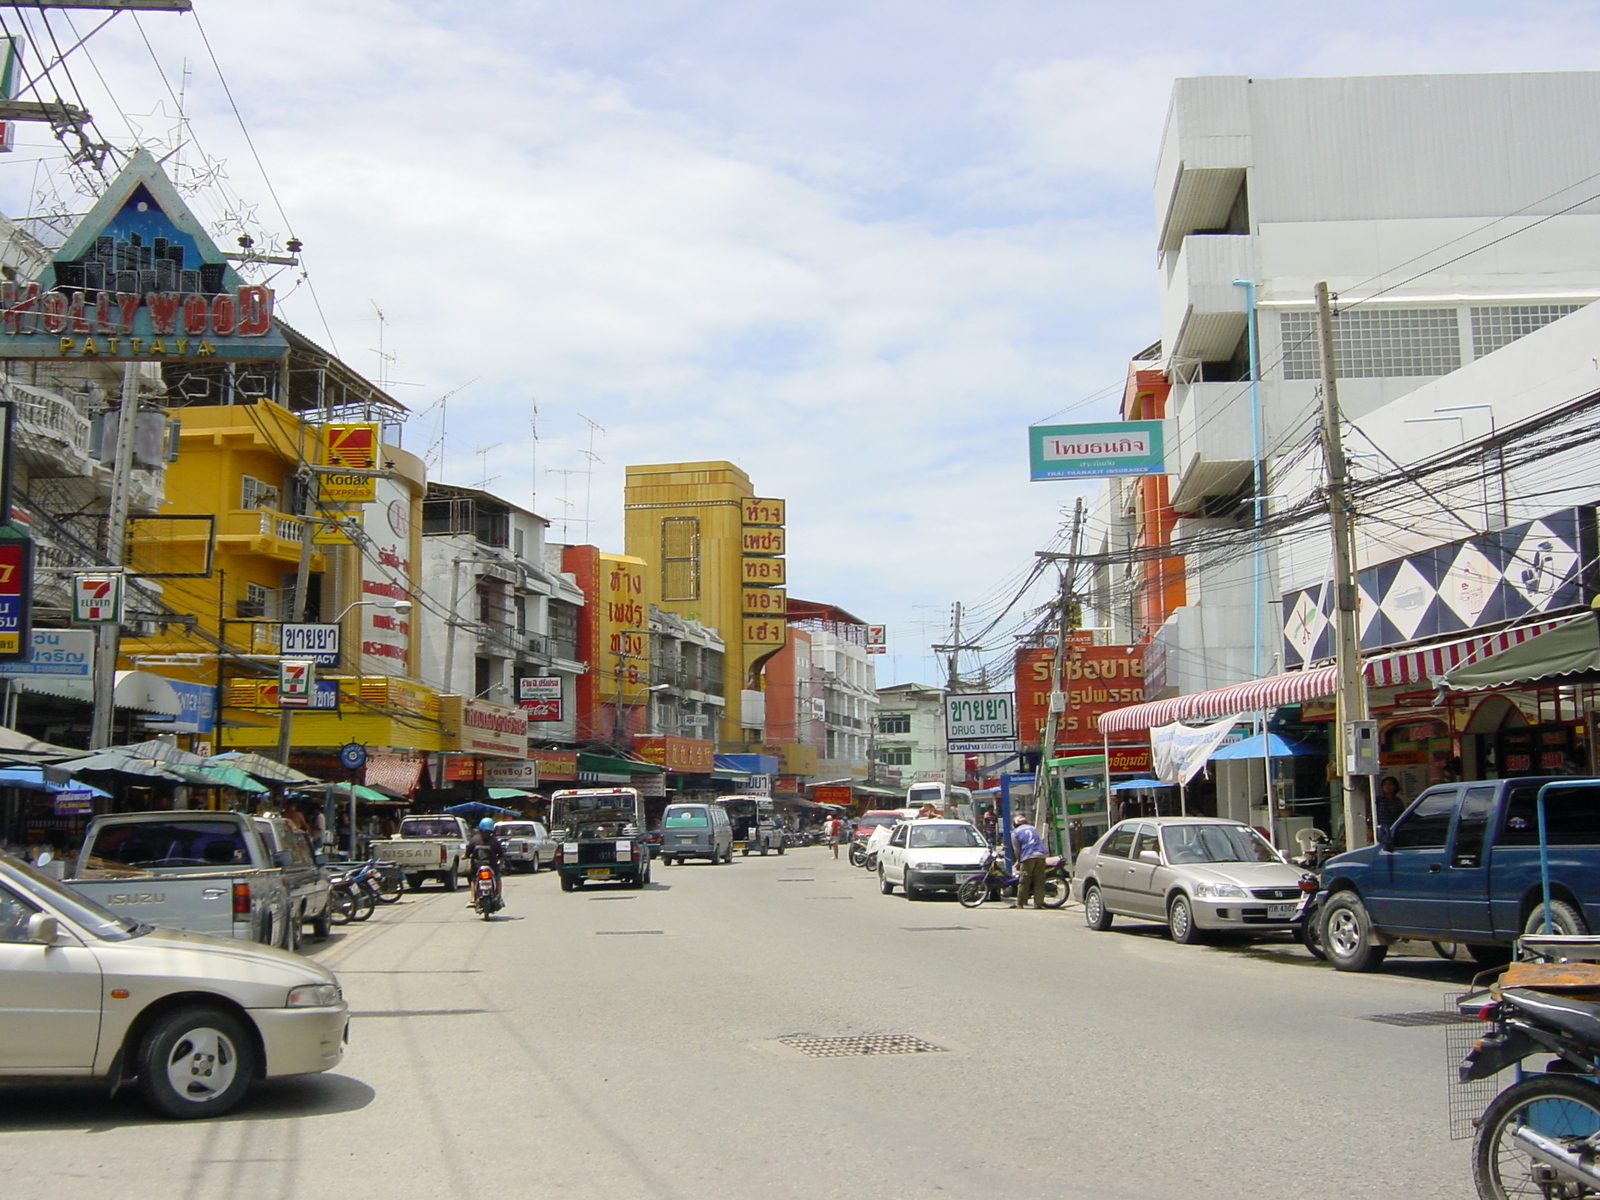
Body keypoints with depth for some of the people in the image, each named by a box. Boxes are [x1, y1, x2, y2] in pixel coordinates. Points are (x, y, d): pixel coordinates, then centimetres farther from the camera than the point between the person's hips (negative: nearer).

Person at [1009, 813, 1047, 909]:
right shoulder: (1033, 828, 23)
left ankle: (1020, 903, 2)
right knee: (1039, 881, 2)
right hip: (1040, 855, 4)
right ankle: (1038, 902, -2)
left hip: (1027, 858, -3)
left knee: (1023, 882, 0)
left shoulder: (1015, 832, 11)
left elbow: (1016, 848, 7)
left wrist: (1018, 861, 17)